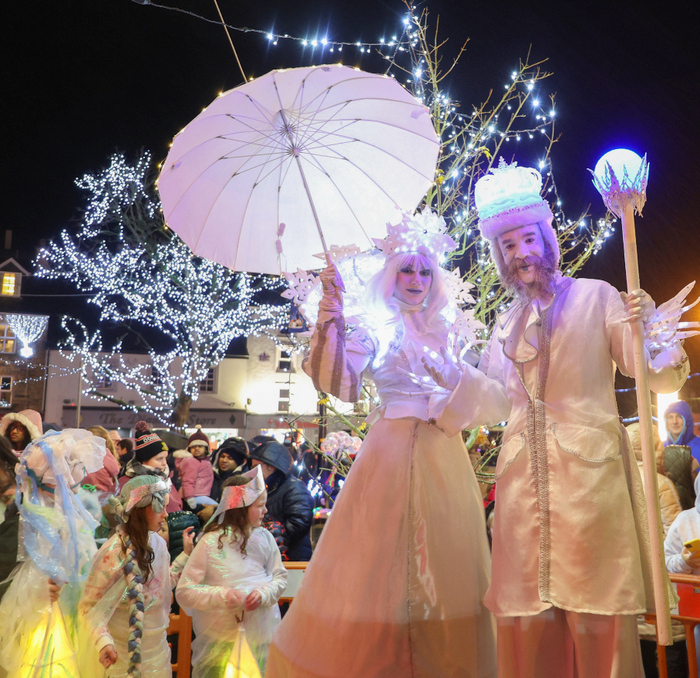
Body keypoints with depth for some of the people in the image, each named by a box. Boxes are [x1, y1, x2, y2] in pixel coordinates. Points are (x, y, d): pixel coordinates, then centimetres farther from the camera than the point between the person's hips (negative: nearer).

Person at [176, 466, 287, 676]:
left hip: (262, 633, 3)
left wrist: (264, 594, -17)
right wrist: (221, 595, -24)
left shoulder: (264, 538, -3)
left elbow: (280, 578, 3)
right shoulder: (211, 542, -13)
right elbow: (183, 592, -12)